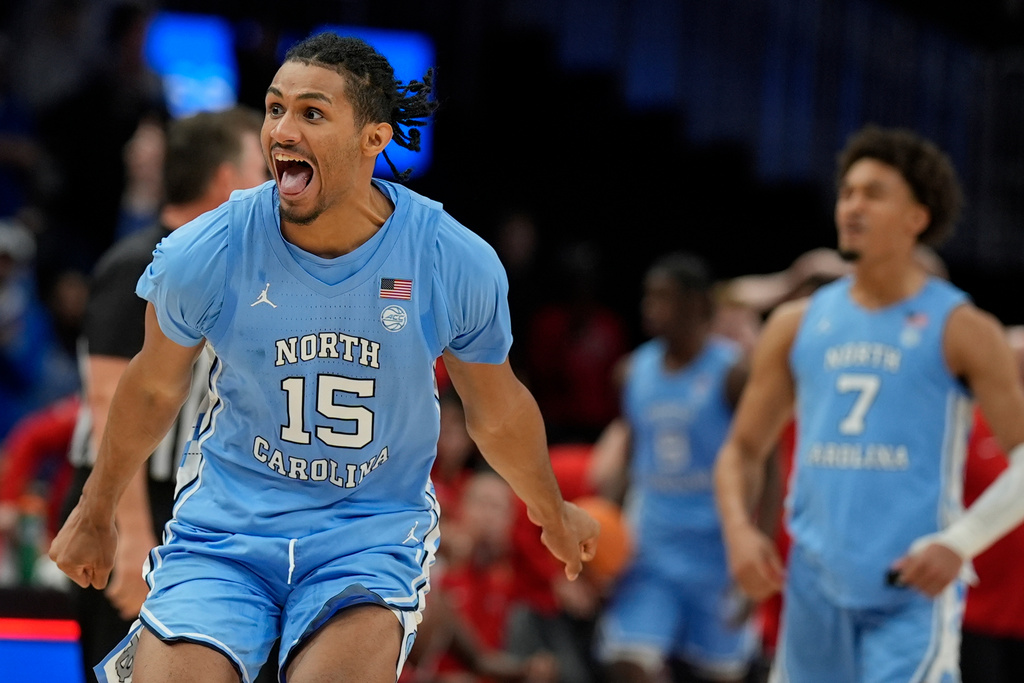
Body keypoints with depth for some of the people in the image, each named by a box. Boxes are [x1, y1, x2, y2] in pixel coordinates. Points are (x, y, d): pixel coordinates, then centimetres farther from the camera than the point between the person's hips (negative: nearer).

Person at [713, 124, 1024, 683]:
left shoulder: (959, 330, -2)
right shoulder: (798, 326, 10)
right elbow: (743, 448, 17)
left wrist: (960, 543, -16)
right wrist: (738, 530, -3)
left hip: (913, 588, -5)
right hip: (815, 586, 5)